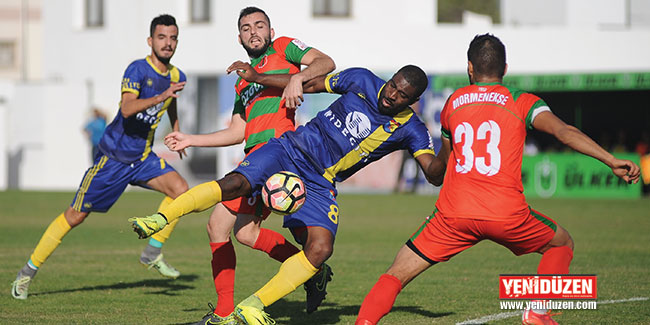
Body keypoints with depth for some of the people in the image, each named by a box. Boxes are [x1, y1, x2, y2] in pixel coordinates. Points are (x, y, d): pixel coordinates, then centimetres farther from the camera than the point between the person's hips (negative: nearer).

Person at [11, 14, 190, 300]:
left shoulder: (176, 76, 4)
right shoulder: (137, 69, -17)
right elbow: (127, 108, -34)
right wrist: (161, 96, -43)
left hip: (142, 156, 6)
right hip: (113, 156, -6)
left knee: (180, 190, -18)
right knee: (75, 216, -2)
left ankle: (152, 253, -3)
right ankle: (28, 272, 11)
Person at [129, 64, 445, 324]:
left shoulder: (410, 130, -2)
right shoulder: (362, 81, -1)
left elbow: (434, 174, -8)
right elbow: (310, 85, 12)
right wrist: (256, 77, 13)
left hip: (319, 186, 1)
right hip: (289, 151, -1)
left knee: (320, 249, -21)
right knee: (235, 184, -27)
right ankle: (161, 218, -23)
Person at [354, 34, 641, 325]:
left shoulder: (453, 102, 19)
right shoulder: (522, 102, 10)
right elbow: (564, 131, -7)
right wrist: (612, 161, -10)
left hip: (453, 213, 1)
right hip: (507, 214, -1)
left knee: (396, 275, 8)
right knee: (561, 244, 25)